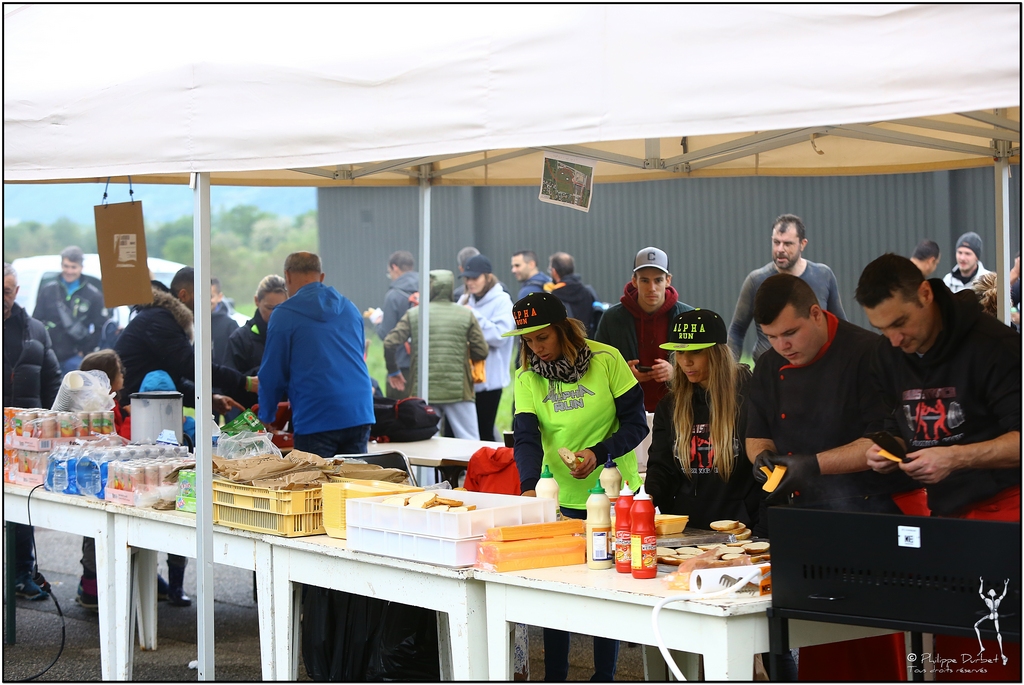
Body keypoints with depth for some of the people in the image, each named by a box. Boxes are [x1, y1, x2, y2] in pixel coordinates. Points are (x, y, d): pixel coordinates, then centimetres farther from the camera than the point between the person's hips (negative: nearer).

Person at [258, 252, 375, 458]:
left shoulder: (284, 315, -2)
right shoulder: (349, 308, 14)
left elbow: (273, 373, 1)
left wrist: (266, 417, 16)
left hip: (316, 420, -5)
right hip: (360, 415, 5)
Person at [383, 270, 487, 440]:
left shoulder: (413, 314, 1)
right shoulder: (466, 315, 0)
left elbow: (390, 343, -4)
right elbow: (481, 351, -1)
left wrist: (393, 370, 12)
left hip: (424, 393, 1)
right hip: (458, 392, -1)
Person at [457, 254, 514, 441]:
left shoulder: (501, 301, -6)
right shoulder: (464, 301, 11)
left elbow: (500, 335, -18)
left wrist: (474, 316, -18)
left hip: (489, 378, -6)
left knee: (484, 432, 2)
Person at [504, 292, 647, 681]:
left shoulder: (606, 360, -9)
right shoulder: (527, 378, -2)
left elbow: (636, 423, -6)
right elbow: (526, 438, -11)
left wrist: (598, 453, -21)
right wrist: (529, 486, -28)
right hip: (561, 499, 2)